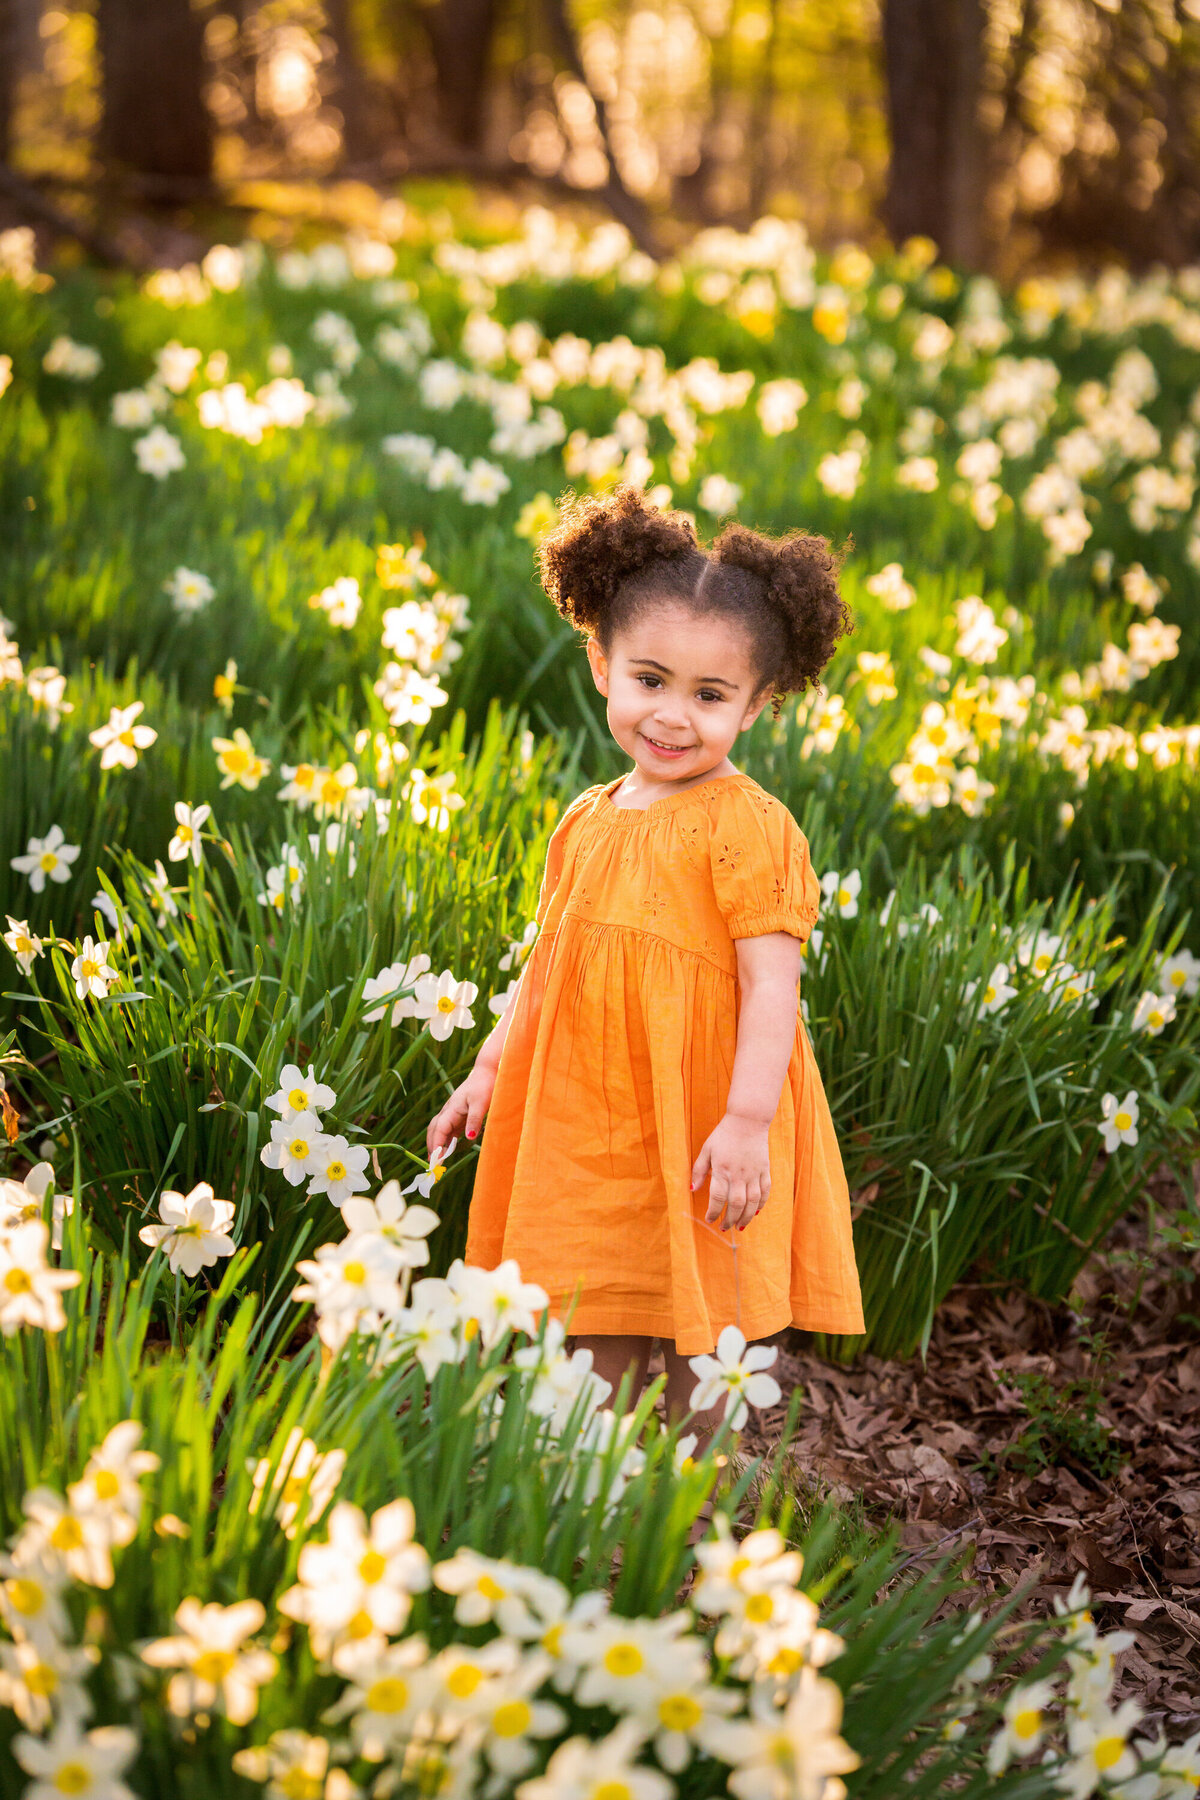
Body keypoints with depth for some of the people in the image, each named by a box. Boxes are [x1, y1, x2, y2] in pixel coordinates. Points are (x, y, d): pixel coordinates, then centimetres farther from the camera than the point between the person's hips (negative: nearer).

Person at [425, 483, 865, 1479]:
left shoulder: (748, 828, -12)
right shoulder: (587, 821, 10)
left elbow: (772, 978, -17)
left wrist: (749, 1118, -24)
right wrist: (489, 1069, 18)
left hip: (698, 1136, -6)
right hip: (586, 1127, 7)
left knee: (693, 1353, 5)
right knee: (595, 1343, 15)